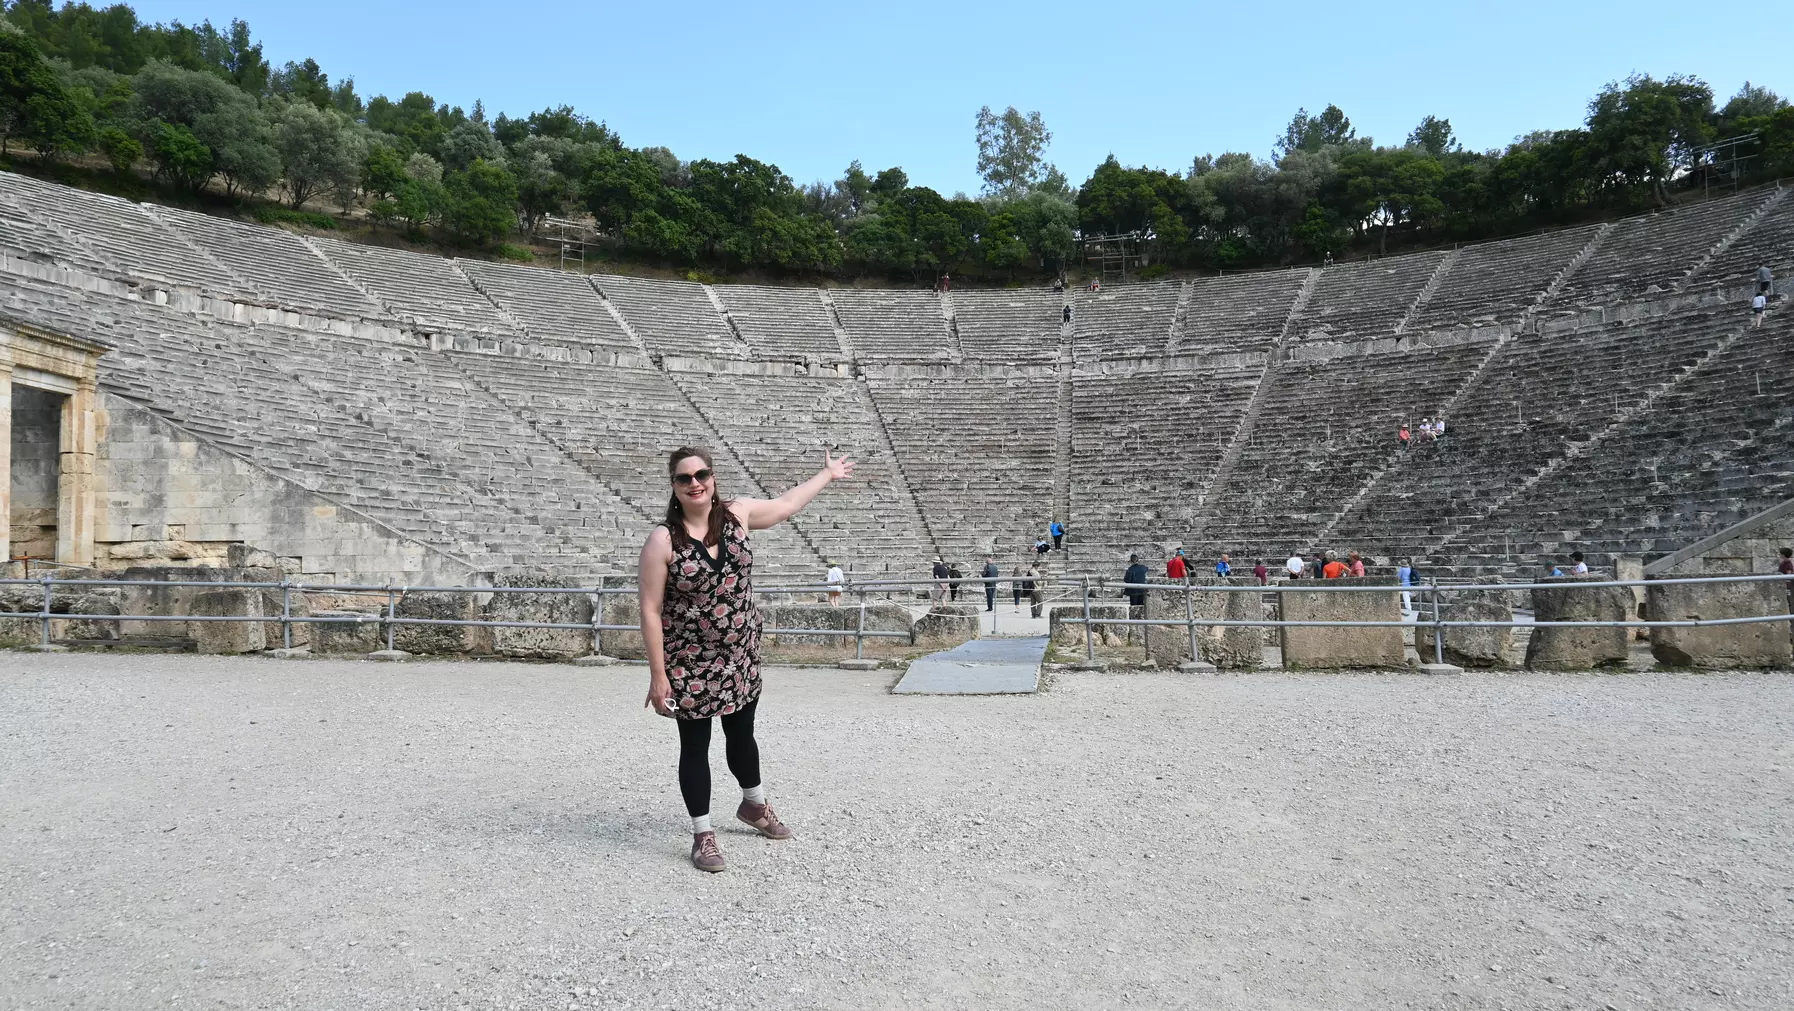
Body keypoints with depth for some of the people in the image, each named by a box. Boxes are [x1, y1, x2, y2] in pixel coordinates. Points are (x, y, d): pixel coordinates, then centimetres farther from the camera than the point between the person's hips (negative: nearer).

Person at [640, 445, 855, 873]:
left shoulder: (736, 514, -4)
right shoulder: (663, 540, -16)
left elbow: (784, 505, 16)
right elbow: (650, 611, -15)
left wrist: (827, 475, 25)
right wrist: (658, 675, -17)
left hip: (741, 657, 4)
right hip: (690, 664, -4)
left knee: (742, 736, 21)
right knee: (695, 746, 8)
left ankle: (754, 805, 46)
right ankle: (702, 834, 24)